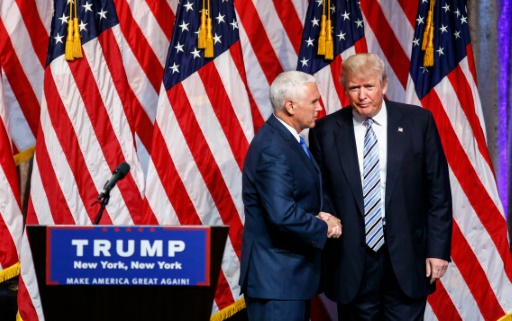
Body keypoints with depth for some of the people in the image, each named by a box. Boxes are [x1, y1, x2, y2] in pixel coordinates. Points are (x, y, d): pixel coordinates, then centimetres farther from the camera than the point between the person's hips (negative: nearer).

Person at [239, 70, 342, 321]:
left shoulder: (287, 139, 11)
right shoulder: (272, 149, -21)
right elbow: (282, 214, -29)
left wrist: (319, 216, -4)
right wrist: (323, 228, -13)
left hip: (293, 272, 10)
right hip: (276, 277, -10)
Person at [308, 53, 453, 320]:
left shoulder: (418, 122, 1)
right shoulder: (326, 130, 2)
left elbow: (438, 191, 2)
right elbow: (320, 191, 8)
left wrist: (438, 248, -2)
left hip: (407, 259, 0)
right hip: (352, 261, 1)